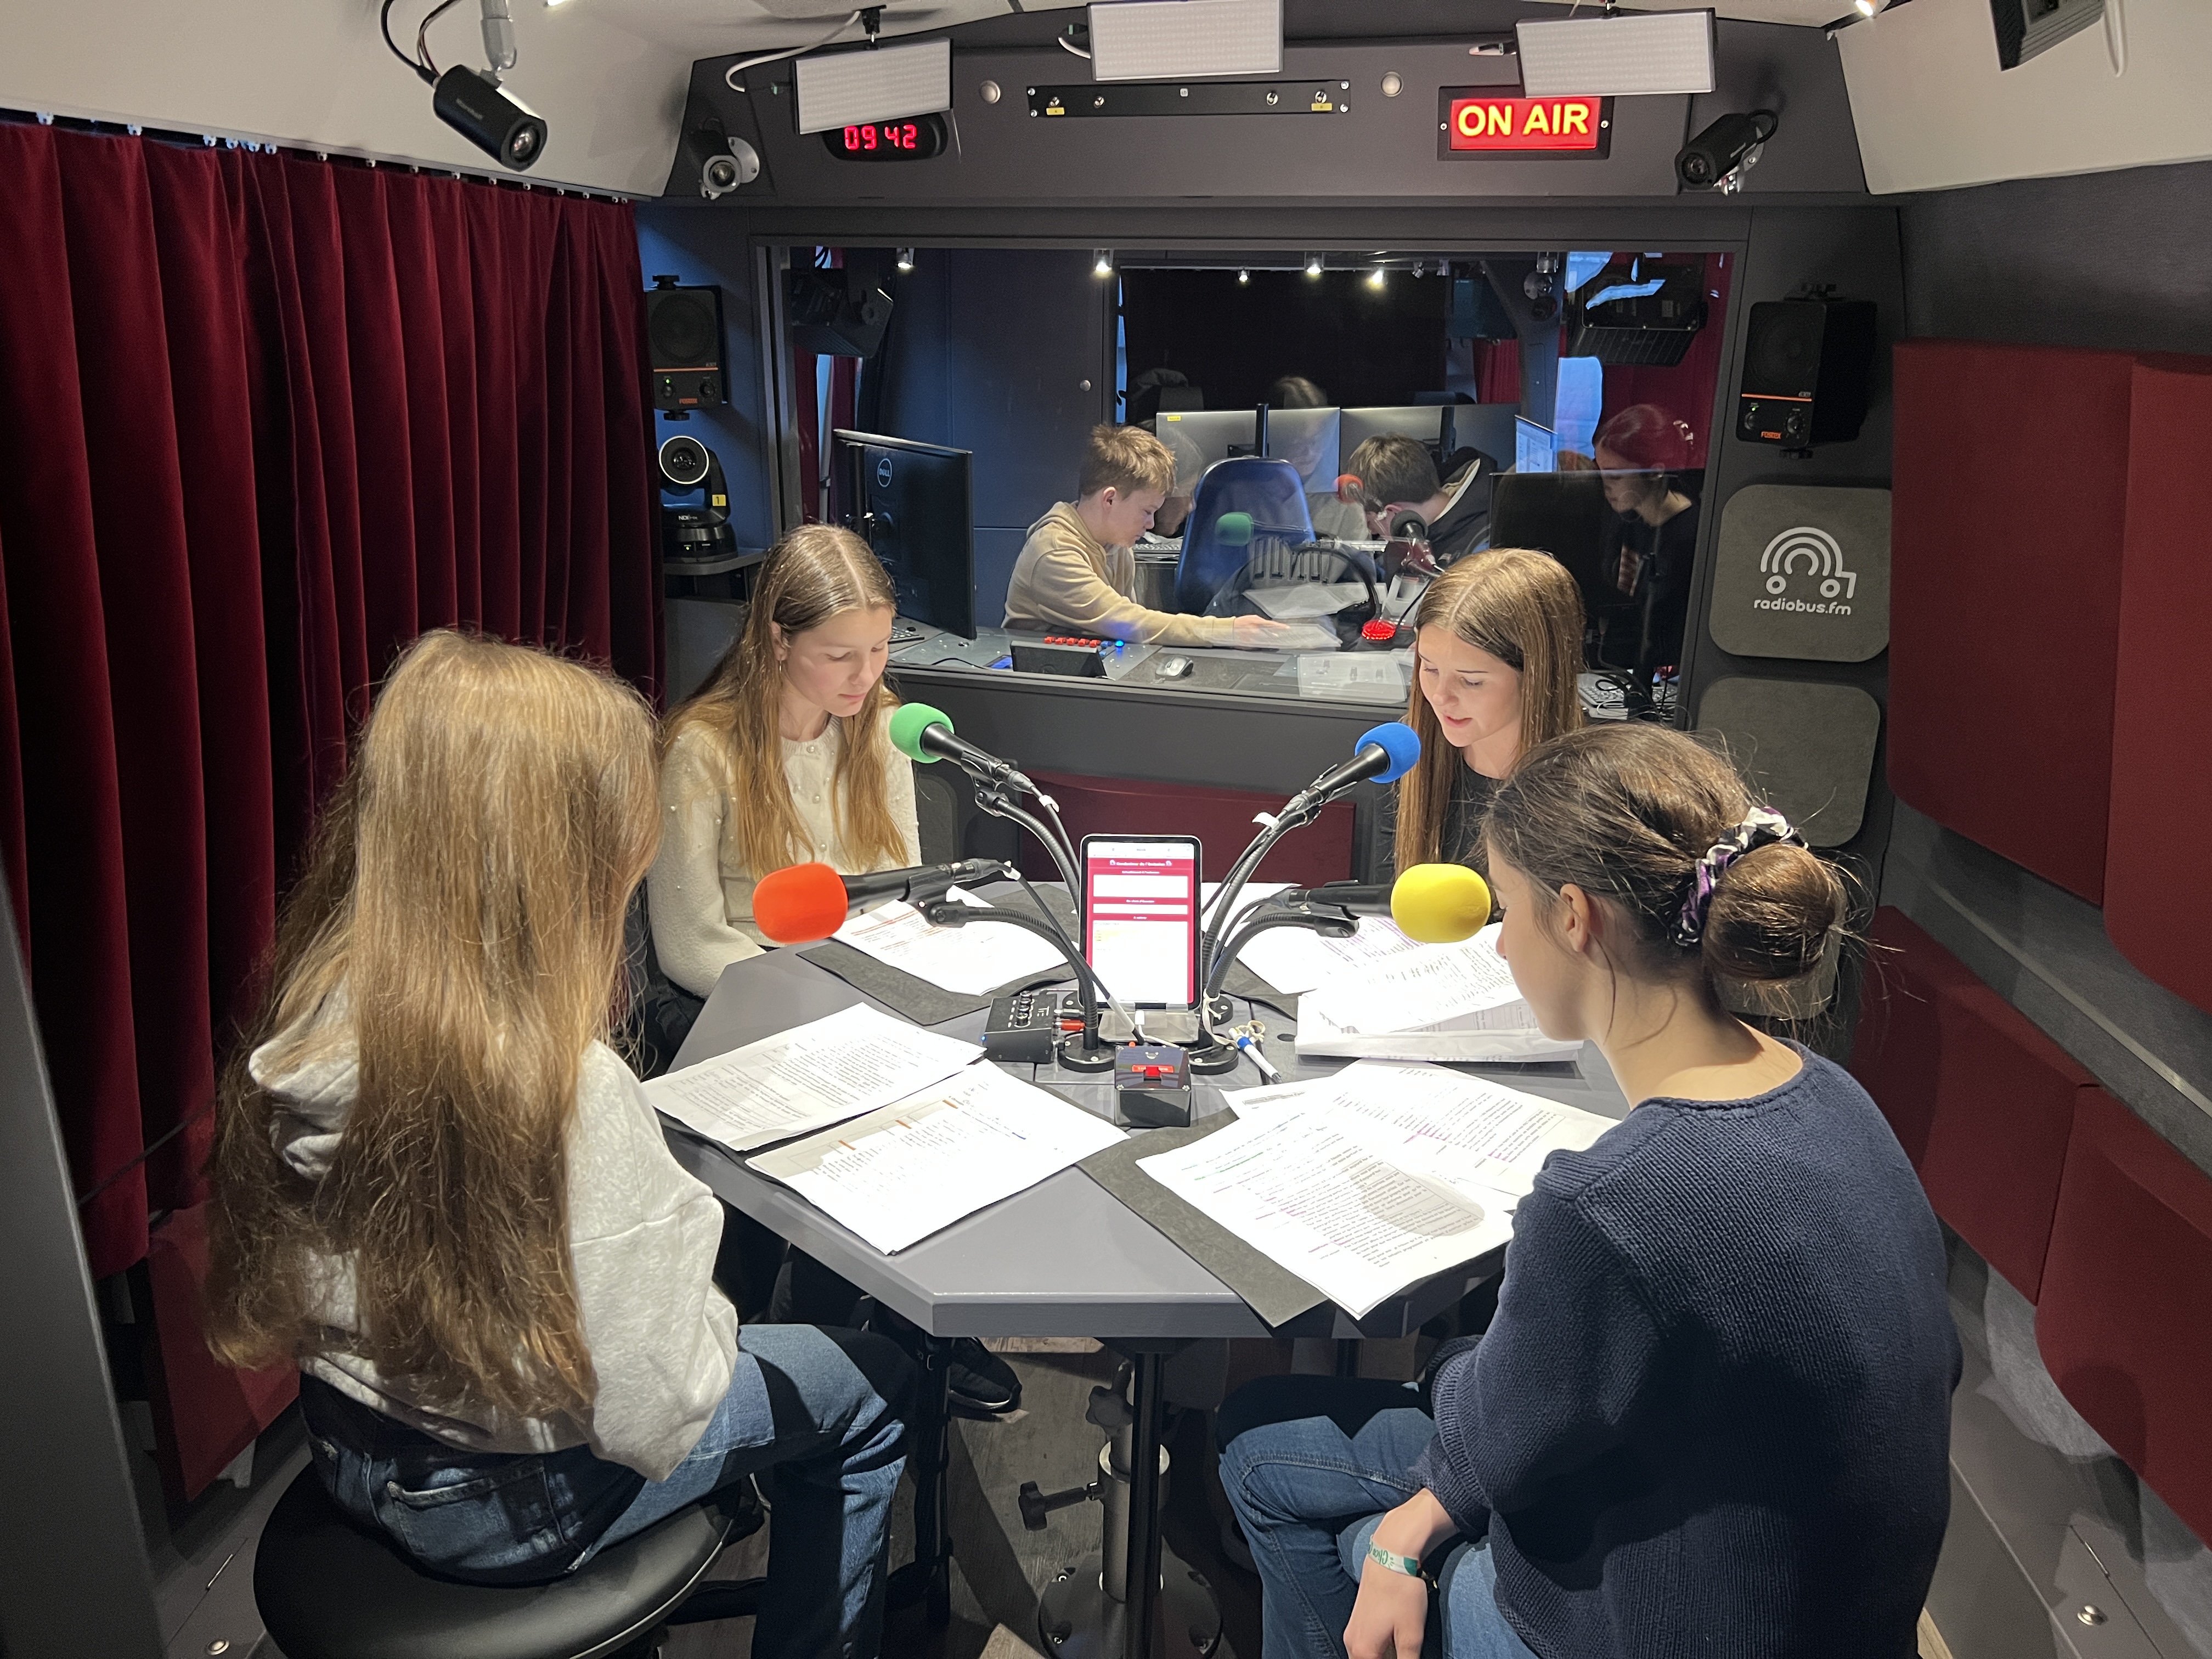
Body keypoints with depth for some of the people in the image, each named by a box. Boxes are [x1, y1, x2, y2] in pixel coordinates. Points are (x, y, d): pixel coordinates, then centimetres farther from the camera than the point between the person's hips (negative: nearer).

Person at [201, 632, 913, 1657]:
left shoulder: (319, 1002, -14)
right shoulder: (574, 1092, -36)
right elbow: (649, 1422, -28)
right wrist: (710, 1316, -8)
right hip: (507, 1504, -7)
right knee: (873, 1385, 13)